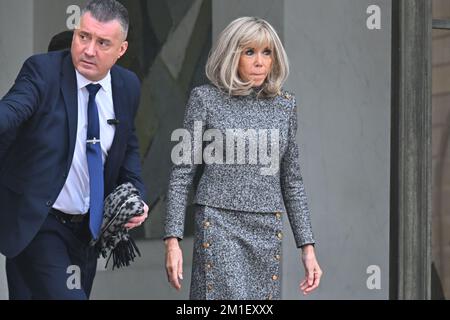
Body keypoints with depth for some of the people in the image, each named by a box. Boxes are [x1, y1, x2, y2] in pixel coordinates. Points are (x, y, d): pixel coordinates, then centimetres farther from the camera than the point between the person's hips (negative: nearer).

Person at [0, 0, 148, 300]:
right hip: (36, 222, -6)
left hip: (89, 227, 6)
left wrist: (136, 196, -1)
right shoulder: (43, 70, -14)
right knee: (61, 294, -20)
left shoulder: (128, 86, 2)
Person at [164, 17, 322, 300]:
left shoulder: (285, 104, 10)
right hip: (220, 226, -4)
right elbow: (182, 173, 1)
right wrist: (172, 240, -6)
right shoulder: (205, 99, 0)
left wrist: (308, 246, 10)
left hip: (268, 232, 4)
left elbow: (291, 180, 15)